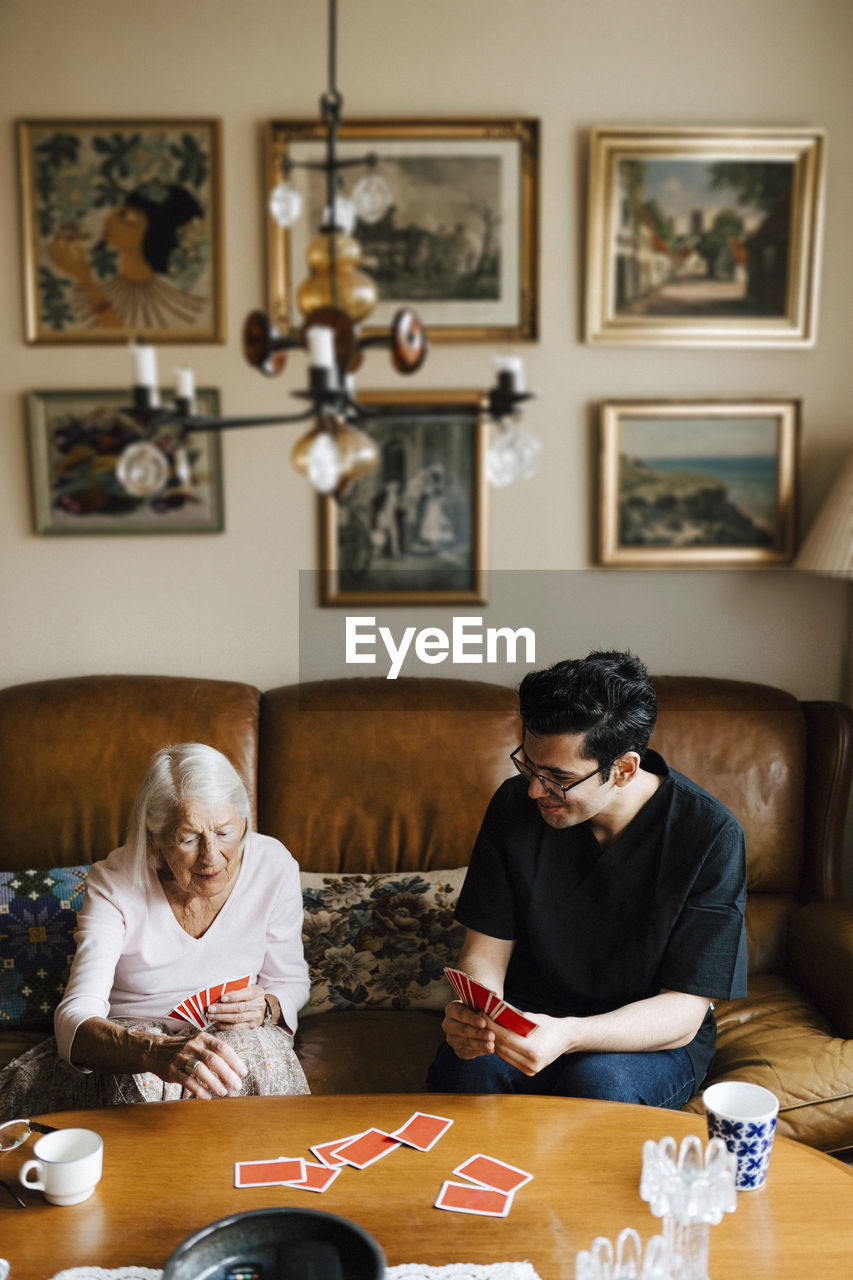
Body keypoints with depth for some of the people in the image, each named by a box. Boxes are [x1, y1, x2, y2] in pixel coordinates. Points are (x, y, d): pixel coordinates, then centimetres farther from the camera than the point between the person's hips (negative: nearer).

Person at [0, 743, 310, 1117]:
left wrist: (265, 1008, -21)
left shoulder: (273, 867, -13)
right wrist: (156, 1053, -48)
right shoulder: (115, 884, -18)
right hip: (125, 1040, -1)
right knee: (139, 1081, -34)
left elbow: (290, 982, 4)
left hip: (235, 1034, 2)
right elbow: (74, 1017, -28)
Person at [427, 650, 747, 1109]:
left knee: (597, 1081, -34)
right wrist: (472, 1013, -30)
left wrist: (568, 1035, -38)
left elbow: (683, 1011, -19)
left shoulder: (710, 835, -20)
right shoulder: (516, 804, -10)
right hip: (529, 1014, 2)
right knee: (464, 1066, -30)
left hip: (653, 1038, -1)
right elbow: (485, 950, -5)